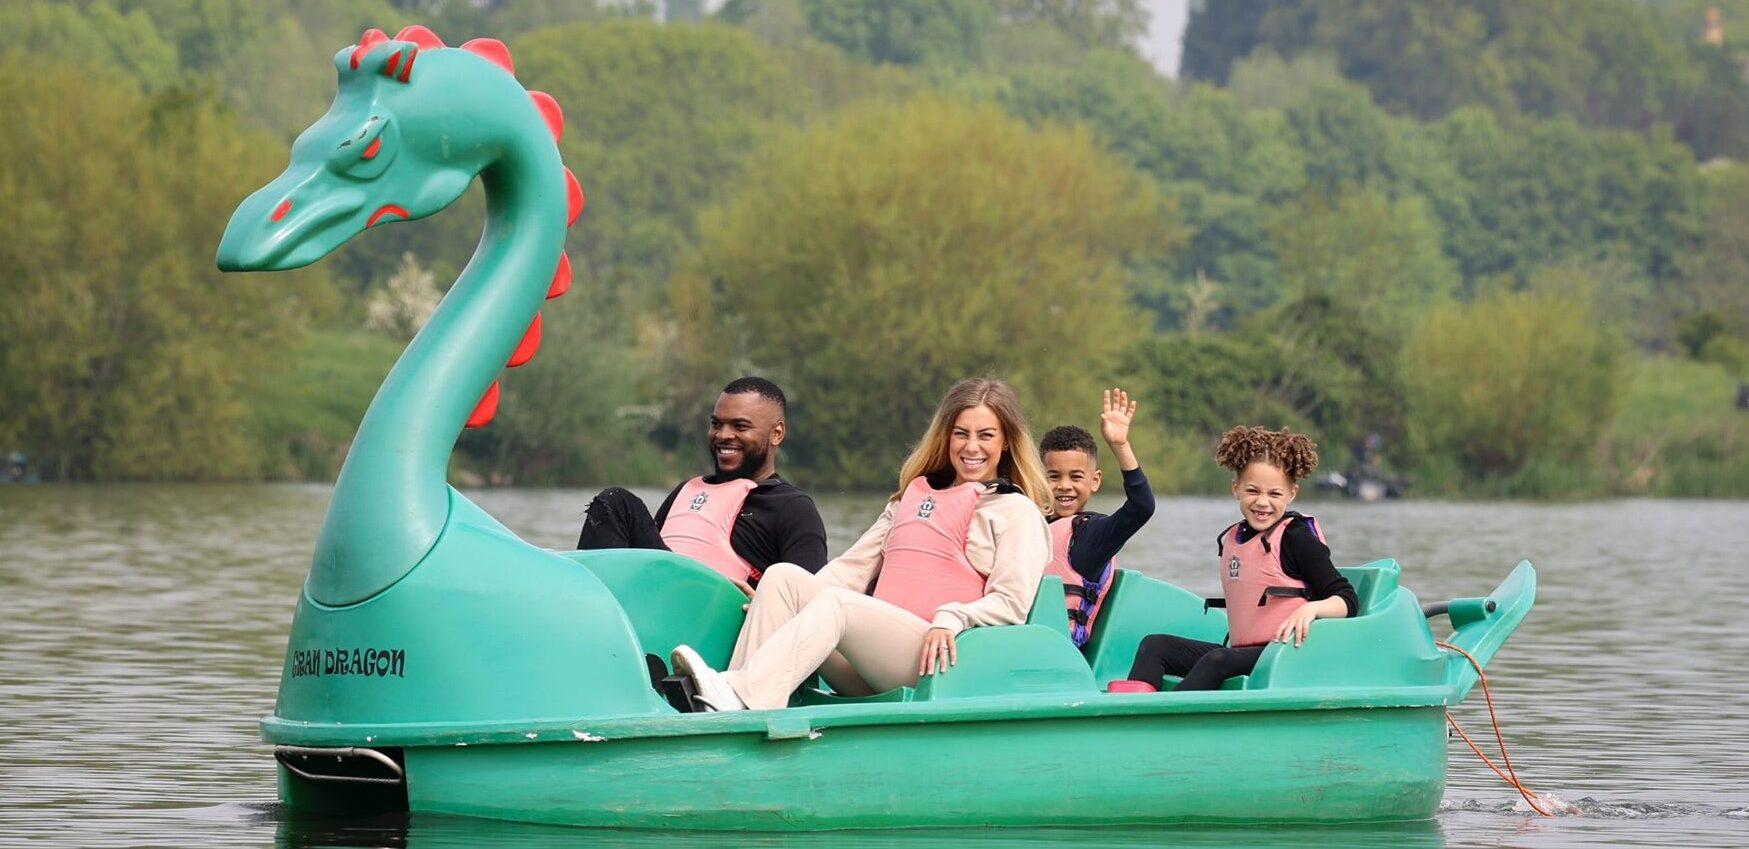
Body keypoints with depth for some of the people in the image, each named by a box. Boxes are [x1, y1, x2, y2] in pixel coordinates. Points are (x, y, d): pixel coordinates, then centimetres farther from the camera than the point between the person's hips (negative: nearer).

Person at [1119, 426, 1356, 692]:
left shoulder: (1297, 538, -6)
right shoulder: (1230, 538, 16)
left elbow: (1347, 600, -10)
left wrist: (1311, 609, -28)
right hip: (1241, 652, 8)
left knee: (1218, 661, -34)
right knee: (1155, 645, -5)